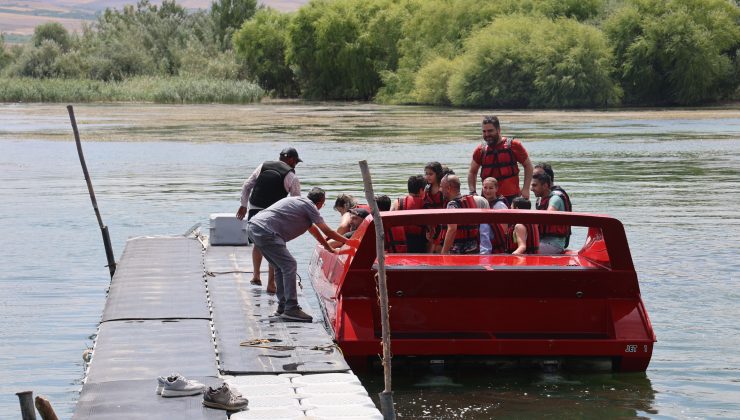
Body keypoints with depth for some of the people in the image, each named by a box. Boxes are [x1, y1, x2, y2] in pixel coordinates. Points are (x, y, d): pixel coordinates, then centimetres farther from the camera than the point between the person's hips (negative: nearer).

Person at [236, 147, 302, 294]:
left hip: (254, 210, 4)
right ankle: (271, 284, 4)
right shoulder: (291, 177, -4)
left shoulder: (263, 166, 8)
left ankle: (256, 275, 30)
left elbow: (246, 186, 9)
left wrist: (243, 206, 17)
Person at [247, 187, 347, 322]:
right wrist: (348, 241, 14)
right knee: (289, 265, -9)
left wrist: (330, 249, 41)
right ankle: (291, 309, -12)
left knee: (281, 267, 18)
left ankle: (282, 308, 19)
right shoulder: (309, 205, -1)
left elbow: (314, 230, 36)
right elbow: (327, 232, 2)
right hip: (264, 231, -10)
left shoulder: (299, 201, 26)